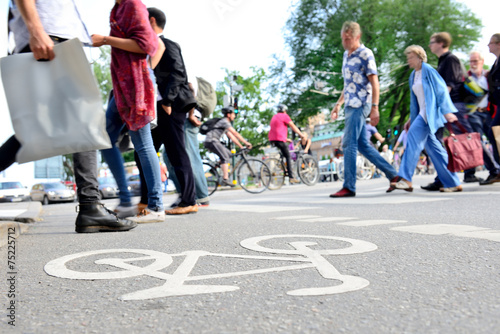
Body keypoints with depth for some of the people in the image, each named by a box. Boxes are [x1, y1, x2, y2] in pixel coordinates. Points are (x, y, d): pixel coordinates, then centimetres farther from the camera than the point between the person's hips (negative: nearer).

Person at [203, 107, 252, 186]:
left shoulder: (225, 123, 23)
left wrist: (241, 146, 16)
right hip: (211, 141, -10)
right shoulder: (224, 121, -8)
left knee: (228, 154, 9)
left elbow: (232, 137, 22)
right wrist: (246, 143, -13)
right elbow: (235, 133, -14)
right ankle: (225, 179, -24)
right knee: (225, 157, -18)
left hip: (214, 141, 10)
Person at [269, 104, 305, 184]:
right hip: (280, 139, -8)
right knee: (288, 157, -4)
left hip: (272, 139, 8)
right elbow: (293, 126, 0)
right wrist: (301, 134, 8)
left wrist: (286, 139, 34)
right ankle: (291, 177, -9)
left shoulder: (274, 117, 26)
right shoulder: (284, 116, 2)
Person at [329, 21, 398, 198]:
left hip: (359, 105, -9)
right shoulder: (346, 55, 18)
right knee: (363, 145, 9)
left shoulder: (365, 54, -7)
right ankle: (393, 175, 17)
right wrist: (338, 104, 22)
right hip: (351, 104, 9)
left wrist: (375, 107, -18)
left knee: (349, 144, -10)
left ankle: (349, 187, -5)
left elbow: (374, 82, -12)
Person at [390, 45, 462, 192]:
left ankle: (405, 179, -24)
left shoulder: (428, 70, -4)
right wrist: (411, 119, 22)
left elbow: (442, 90, -9)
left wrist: (447, 111, -16)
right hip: (422, 114, 9)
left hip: (430, 113, -9)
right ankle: (453, 183, 10)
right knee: (433, 147, 5)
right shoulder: (413, 76, 20)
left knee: (414, 136, -21)